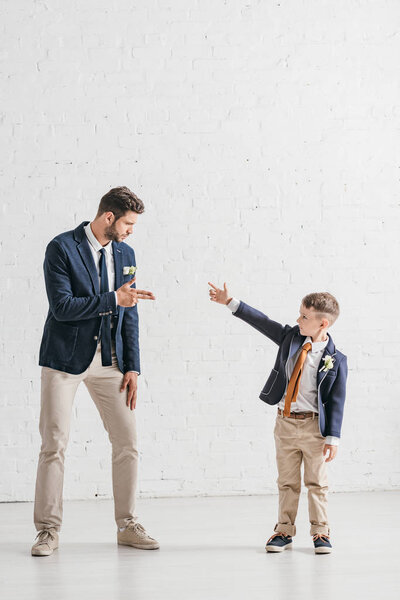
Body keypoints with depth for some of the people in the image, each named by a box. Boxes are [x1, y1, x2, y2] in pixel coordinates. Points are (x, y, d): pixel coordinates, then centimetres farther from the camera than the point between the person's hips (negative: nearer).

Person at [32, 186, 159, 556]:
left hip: (108, 359, 5)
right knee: (54, 445, -4)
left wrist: (132, 367, 5)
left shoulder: (125, 253, 8)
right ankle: (48, 530, 7)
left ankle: (127, 526, 15)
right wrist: (114, 299, -20)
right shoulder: (62, 248, -9)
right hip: (66, 359, -5)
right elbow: (62, 307, -18)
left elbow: (129, 314, 10)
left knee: (127, 442, 2)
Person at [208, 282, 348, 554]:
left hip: (314, 425, -4)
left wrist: (333, 437, -14)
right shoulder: (291, 337, 1)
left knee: (317, 482, 4)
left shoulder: (335, 360, -12)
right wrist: (231, 302, 2)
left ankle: (320, 532, 15)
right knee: (287, 481, 12)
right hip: (285, 422, 4)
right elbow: (262, 322, 6)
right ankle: (284, 531, 20)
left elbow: (337, 400, -11)